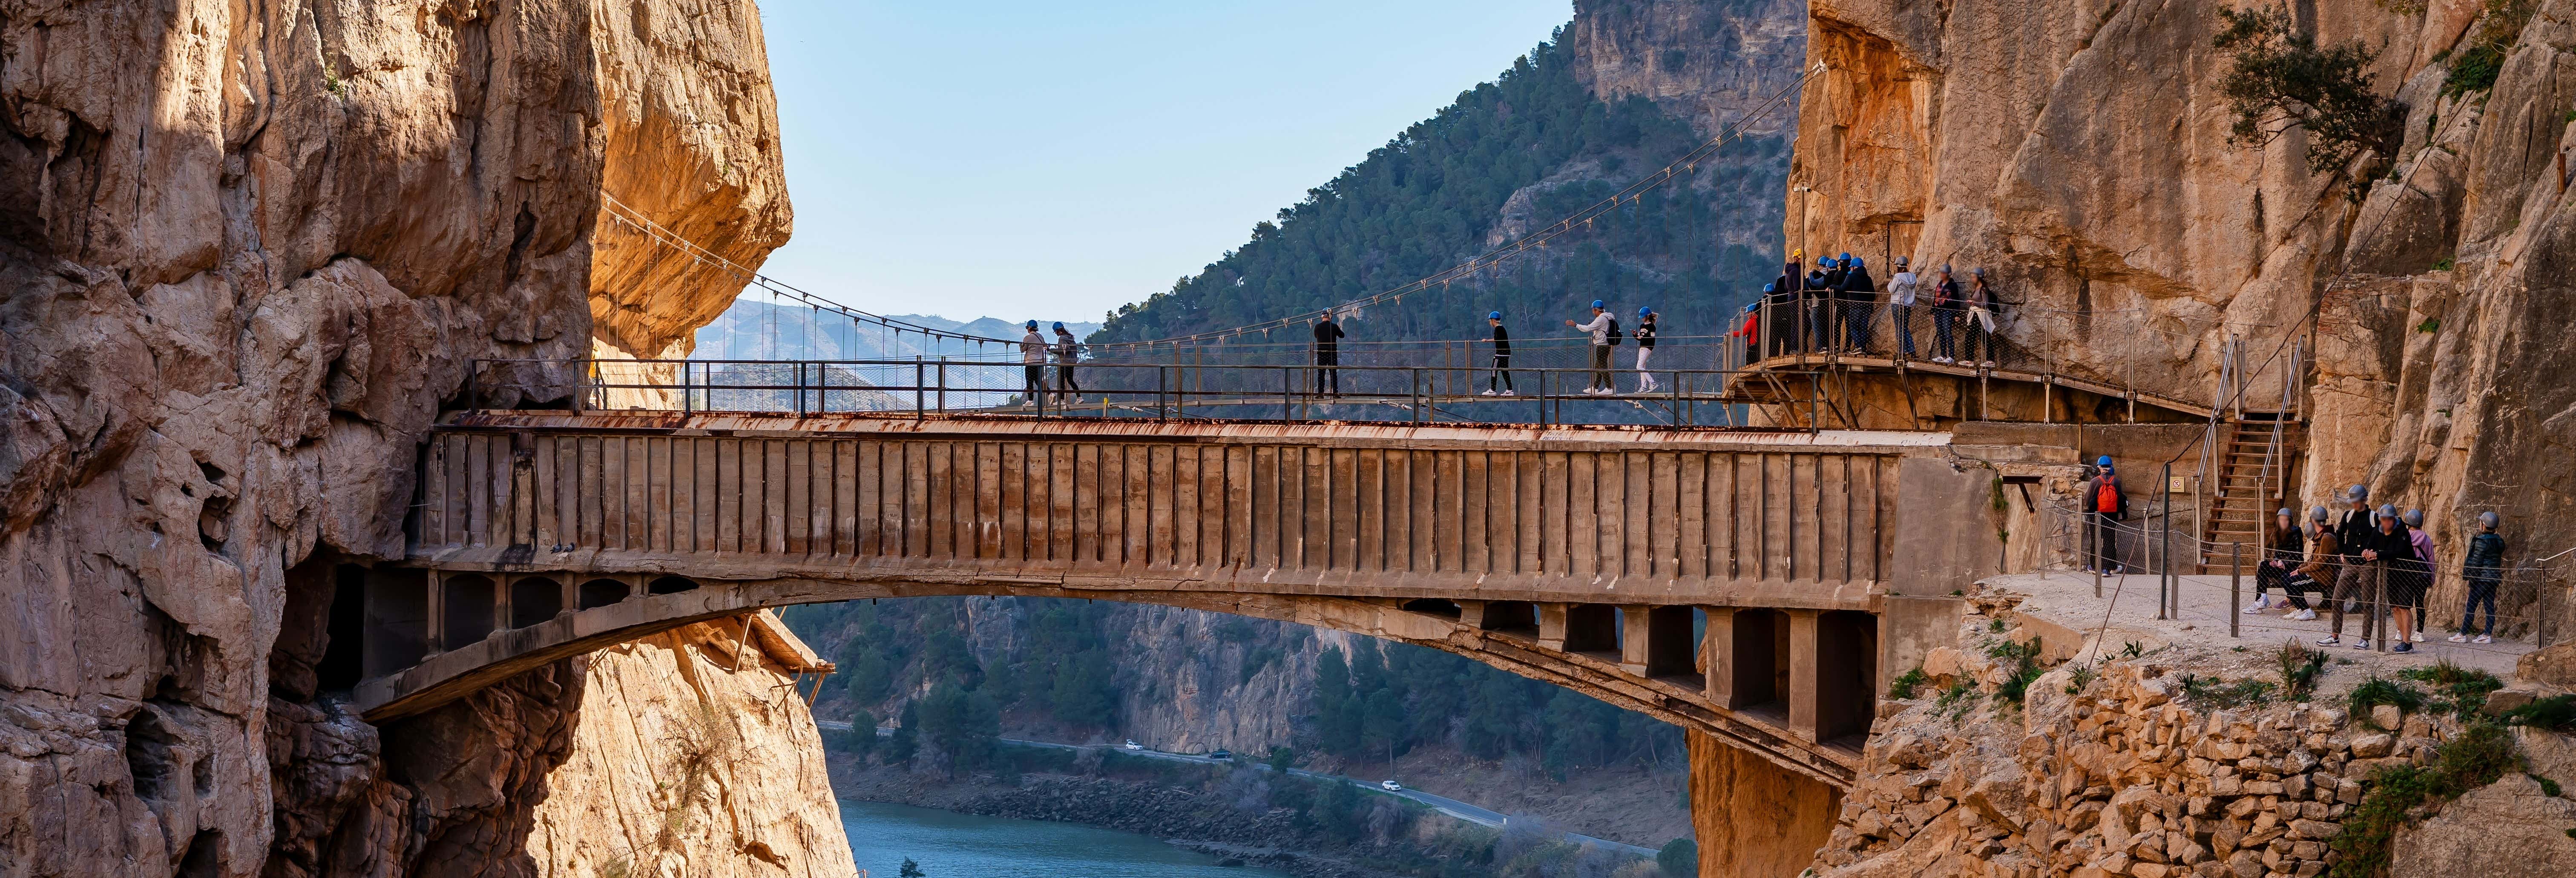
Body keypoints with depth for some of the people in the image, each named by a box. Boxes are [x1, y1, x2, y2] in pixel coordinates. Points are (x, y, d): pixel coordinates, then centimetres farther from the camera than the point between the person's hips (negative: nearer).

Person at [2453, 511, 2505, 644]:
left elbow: (2476, 563, -18)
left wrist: (2465, 561, -3)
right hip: (2494, 578, 8)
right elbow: (2499, 561, 15)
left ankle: (2463, 634, 3)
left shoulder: (2481, 542, -16)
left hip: (2481, 579, -8)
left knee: (2471, 607, -1)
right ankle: (2487, 635, 6)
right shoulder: (2499, 542, 9)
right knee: (2490, 607, 7)